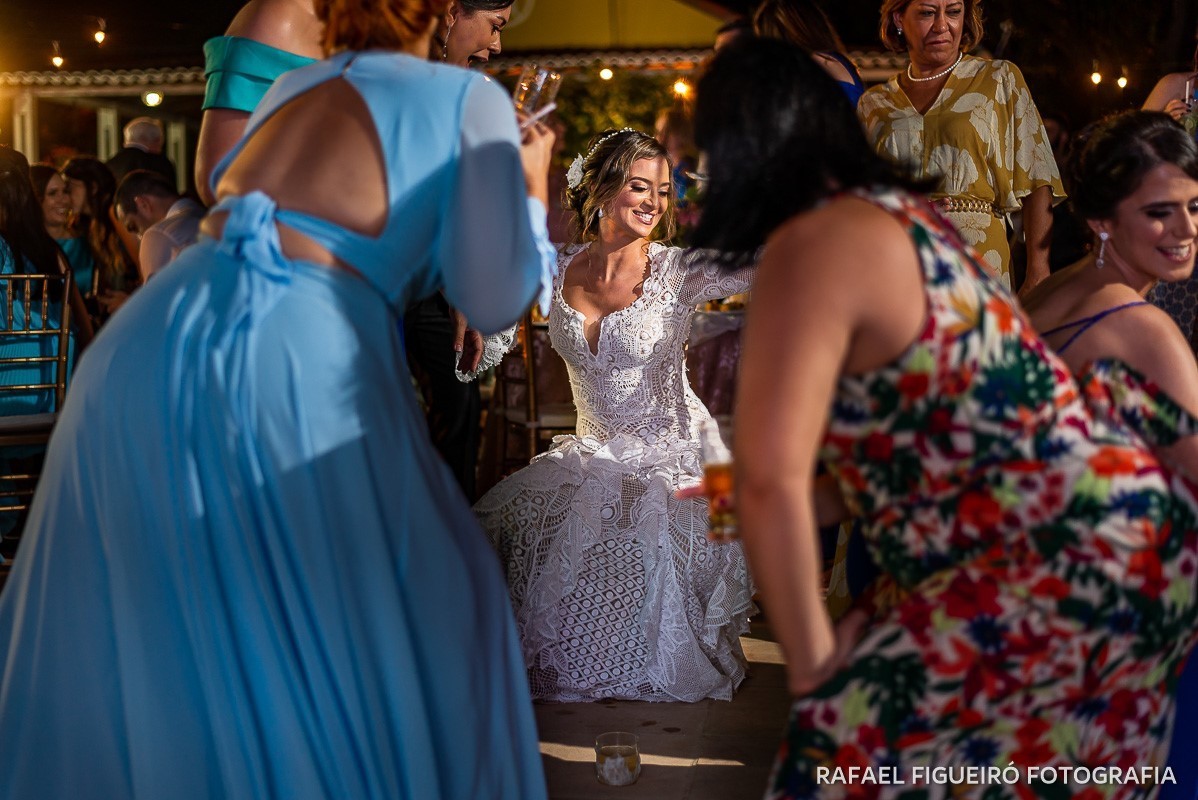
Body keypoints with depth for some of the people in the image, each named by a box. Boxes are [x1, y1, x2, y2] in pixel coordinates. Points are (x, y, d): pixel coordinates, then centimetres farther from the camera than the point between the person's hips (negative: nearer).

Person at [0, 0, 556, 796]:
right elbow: (493, 297, 4)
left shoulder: (291, 86, 23)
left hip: (150, 345, 6)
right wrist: (532, 188, 21)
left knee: (146, 641, 19)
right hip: (296, 365, -5)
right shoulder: (469, 98, 7)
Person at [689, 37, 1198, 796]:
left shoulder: (813, 244, -15)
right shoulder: (897, 215, 15)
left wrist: (813, 663, -14)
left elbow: (771, 477, -24)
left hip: (1082, 570, -10)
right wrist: (784, 506, 30)